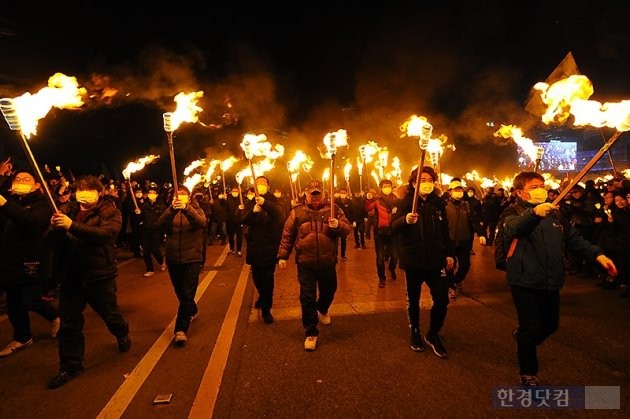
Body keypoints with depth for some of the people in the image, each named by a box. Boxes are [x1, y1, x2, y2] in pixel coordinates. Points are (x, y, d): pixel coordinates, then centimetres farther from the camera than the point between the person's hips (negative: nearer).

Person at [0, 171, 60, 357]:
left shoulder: (41, 204, -8)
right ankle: (22, 337, 33)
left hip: (33, 260, -6)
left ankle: (55, 316, 26)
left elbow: (32, 221, -29)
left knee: (29, 301, -5)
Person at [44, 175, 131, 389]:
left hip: (100, 274, -4)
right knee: (68, 323, 7)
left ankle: (122, 334, 46)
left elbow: (106, 233, -25)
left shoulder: (110, 211, -6)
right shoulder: (68, 211, 10)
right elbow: (49, 241, 4)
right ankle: (70, 365, 24)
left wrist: (72, 226, -36)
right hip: (71, 275, 4)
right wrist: (54, 227, -19)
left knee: (110, 314, 15)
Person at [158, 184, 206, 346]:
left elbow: (202, 222, -22)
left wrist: (186, 208, -38)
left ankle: (181, 329, -5)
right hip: (173, 259, 3)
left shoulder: (195, 210, 2)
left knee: (187, 294, -10)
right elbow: (161, 224, -15)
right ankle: (192, 311, 43)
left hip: (192, 258, -3)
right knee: (180, 293, 16)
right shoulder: (170, 212, 8)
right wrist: (172, 209, -33)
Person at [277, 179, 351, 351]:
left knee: (328, 291, 21)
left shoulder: (333, 208, 1)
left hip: (328, 262, 2)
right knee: (307, 298, 2)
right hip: (305, 263, -1)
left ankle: (322, 310, 55)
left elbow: (347, 229, -1)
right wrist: (282, 256, 2)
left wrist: (338, 225, -23)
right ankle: (311, 332, 18)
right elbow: (287, 235, 4)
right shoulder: (297, 211, 1)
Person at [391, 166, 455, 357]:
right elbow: (394, 227, -18)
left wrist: (449, 254, 10)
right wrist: (405, 220, -38)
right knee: (413, 299, 11)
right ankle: (415, 332, 35)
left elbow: (445, 231, 14)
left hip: (435, 260, 3)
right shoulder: (406, 202, -6)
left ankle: (433, 334, 22)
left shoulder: (438, 203, 6)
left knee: (442, 299, -1)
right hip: (413, 261, -2)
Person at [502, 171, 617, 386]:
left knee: (550, 325, 18)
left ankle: (522, 336, 48)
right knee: (531, 330, 1)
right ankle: (528, 373, 22)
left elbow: (574, 237, 12)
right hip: (525, 282, -6)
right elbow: (514, 227, -34)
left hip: (550, 282, 6)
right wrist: (534, 212, -53)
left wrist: (597, 254, -4)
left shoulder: (554, 213, 10)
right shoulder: (514, 213, -11)